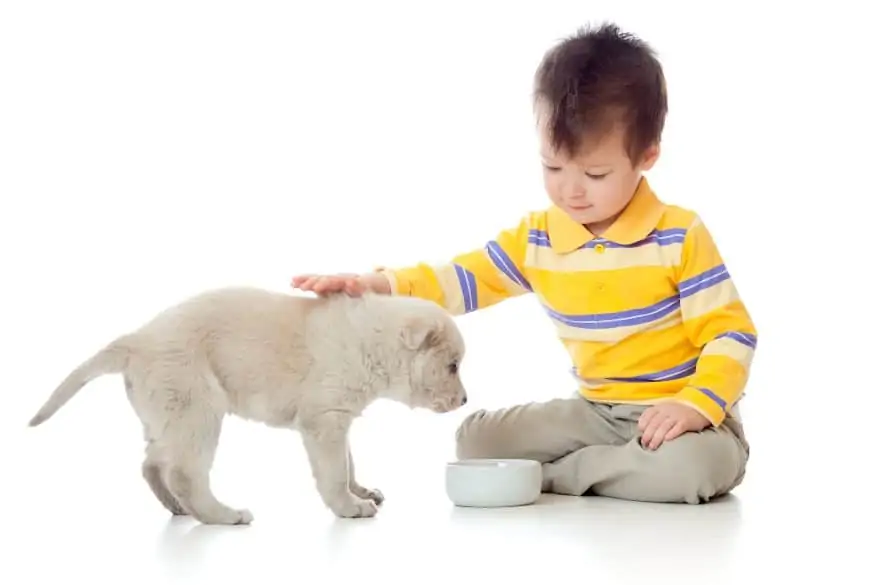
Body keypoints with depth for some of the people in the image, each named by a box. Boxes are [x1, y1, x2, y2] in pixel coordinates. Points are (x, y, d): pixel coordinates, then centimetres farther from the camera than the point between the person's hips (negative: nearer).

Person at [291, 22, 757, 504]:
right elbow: (463, 278, -1)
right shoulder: (536, 237, -1)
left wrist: (696, 404, -31)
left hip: (675, 416, -4)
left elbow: (731, 333, -14)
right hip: (596, 411, 4)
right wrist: (376, 286, -18)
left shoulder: (680, 237, -15)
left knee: (702, 462, -38)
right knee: (476, 439, -4)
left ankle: (554, 475, -17)